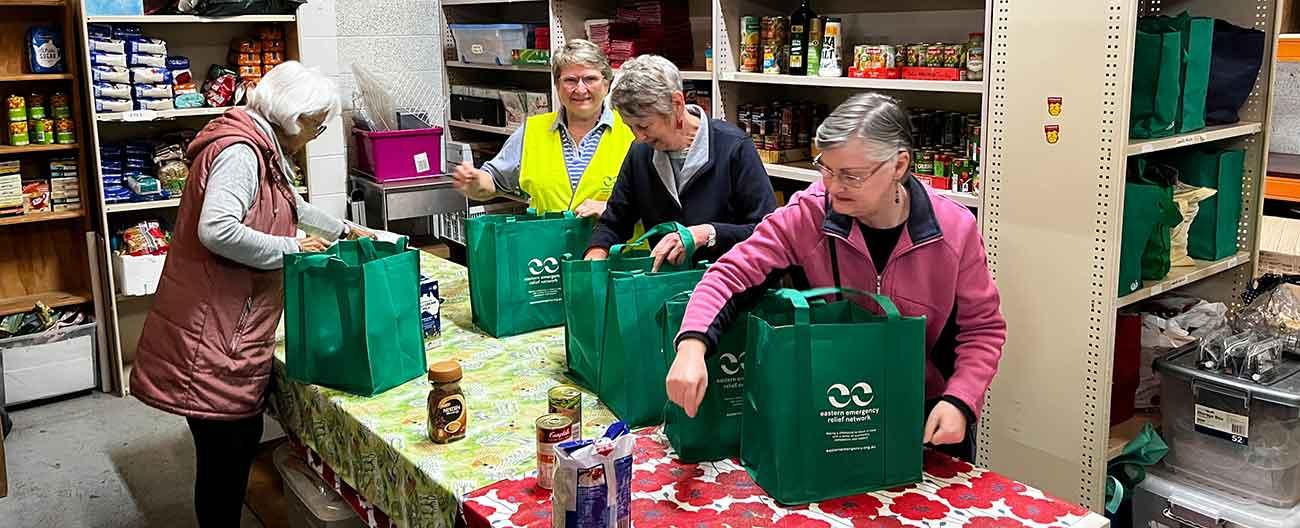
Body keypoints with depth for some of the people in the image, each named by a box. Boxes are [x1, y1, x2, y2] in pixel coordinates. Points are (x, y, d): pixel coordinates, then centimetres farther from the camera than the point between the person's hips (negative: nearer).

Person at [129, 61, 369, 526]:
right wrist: (292, 248, -19)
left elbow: (291, 206, 34)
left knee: (242, 436, 19)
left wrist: (344, 230, 43)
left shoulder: (263, 149, 15)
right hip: (210, 335, -10)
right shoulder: (239, 151, -18)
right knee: (225, 453, -1)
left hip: (232, 329, 10)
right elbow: (216, 230, -31)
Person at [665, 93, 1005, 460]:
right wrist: (692, 345, -36)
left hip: (928, 417, 0)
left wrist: (960, 402, -21)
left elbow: (982, 327, -5)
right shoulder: (809, 215, -17)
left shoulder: (954, 229, -16)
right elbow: (733, 273, -18)